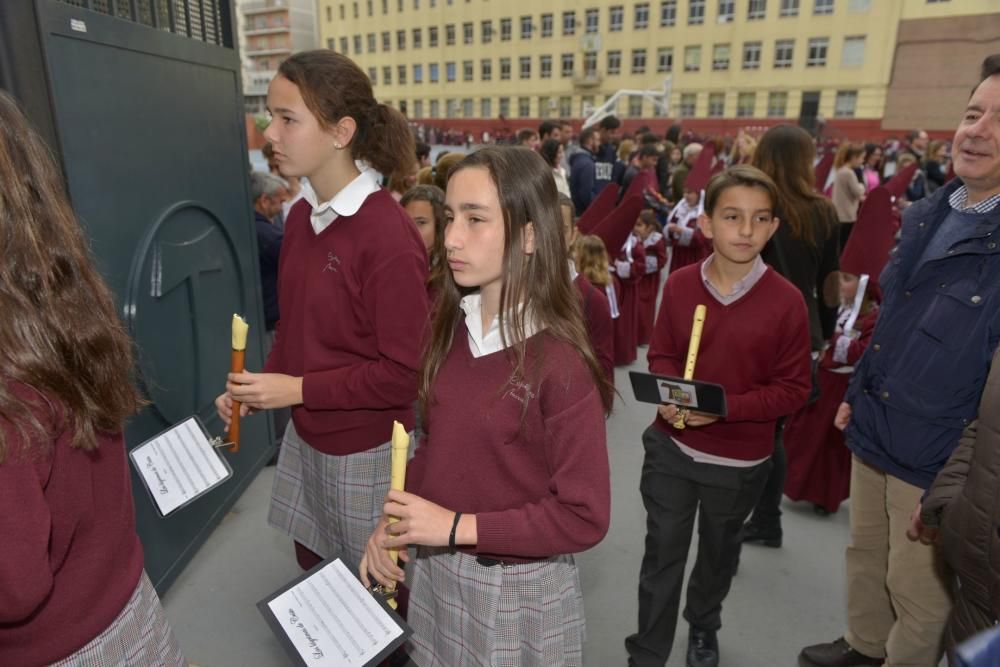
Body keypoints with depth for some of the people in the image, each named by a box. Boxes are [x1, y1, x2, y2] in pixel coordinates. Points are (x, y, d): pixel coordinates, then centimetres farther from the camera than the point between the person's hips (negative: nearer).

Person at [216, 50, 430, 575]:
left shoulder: (389, 235, -24)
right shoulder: (301, 217, 2)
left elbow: (406, 371, -22)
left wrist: (297, 389, -19)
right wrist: (258, 388, -3)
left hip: (365, 451, -7)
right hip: (304, 437, 7)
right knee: (313, 571, 25)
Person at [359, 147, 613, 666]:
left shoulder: (560, 365, -25)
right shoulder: (449, 328, -5)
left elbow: (584, 517, -20)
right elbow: (436, 444, 5)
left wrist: (459, 526, -22)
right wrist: (393, 520, -8)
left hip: (517, 586, -5)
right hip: (434, 568, 6)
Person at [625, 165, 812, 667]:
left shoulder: (787, 301, -16)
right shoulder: (679, 285, -10)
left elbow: (793, 389, -11)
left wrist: (726, 406, -25)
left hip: (740, 459, 0)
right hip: (671, 447, 1)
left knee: (718, 553, 24)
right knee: (661, 556, 10)